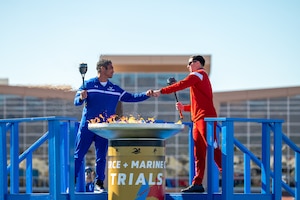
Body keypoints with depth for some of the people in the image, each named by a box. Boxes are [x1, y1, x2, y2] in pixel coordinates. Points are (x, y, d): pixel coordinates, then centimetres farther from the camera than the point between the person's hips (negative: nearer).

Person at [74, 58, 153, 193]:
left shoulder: (115, 89, 12)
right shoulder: (88, 85, 0)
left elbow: (130, 97, 10)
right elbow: (76, 101, -6)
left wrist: (146, 95, -4)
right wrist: (81, 98, -29)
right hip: (87, 126, -3)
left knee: (101, 157, 5)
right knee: (78, 155, -1)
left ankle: (99, 184, 11)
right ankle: (72, 182, 6)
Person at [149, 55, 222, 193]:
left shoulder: (199, 74, -2)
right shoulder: (200, 78, 28)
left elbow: (181, 85, -15)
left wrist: (161, 91, -13)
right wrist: (184, 108, 17)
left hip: (205, 118, -10)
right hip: (198, 119, 10)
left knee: (212, 149, -13)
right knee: (198, 153, 5)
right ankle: (197, 183, 3)